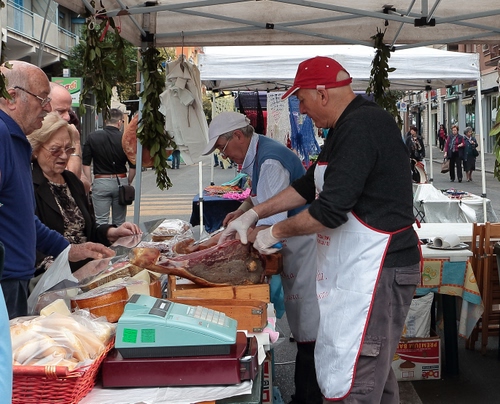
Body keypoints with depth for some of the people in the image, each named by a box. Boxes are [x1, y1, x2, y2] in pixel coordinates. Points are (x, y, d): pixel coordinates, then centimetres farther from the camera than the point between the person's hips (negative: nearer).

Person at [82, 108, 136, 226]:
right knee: (119, 223, 11)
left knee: (101, 222, -1)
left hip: (100, 182, -1)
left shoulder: (93, 137, -2)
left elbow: (85, 164, -1)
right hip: (121, 181, 1)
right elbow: (133, 166, -1)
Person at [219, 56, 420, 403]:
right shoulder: (351, 125, 15)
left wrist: (276, 232, -7)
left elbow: (331, 210, -22)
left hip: (376, 270, -11)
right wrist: (253, 214, 18)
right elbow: (310, 185, 23)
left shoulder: (361, 128, -19)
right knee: (375, 374, 18)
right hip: (359, 270, 11)